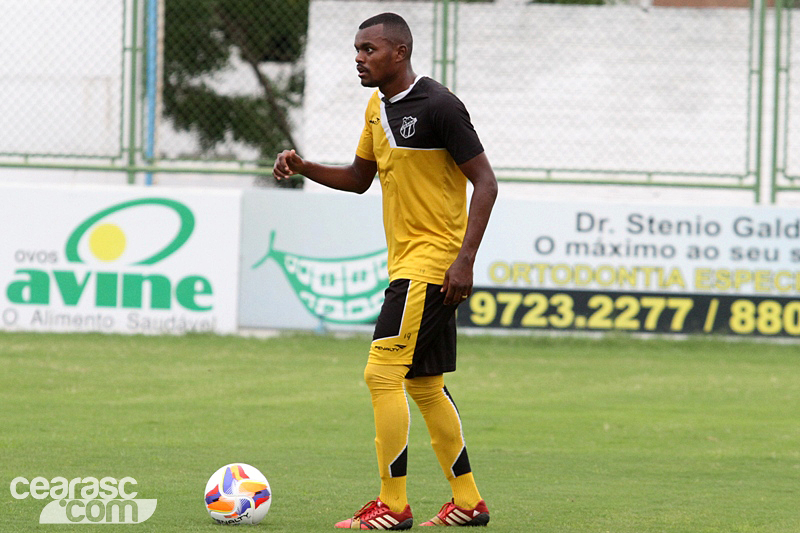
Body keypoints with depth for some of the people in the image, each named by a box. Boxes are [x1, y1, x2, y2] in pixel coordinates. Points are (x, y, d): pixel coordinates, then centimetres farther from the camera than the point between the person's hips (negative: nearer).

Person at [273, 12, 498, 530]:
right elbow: (359, 178, 23)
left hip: (432, 261, -9)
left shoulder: (437, 106, -15)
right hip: (406, 262, 10)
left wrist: (465, 259, -20)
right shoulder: (378, 108, 12)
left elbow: (485, 181, -15)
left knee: (383, 372, -13)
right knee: (423, 383, 13)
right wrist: (305, 168, 5)